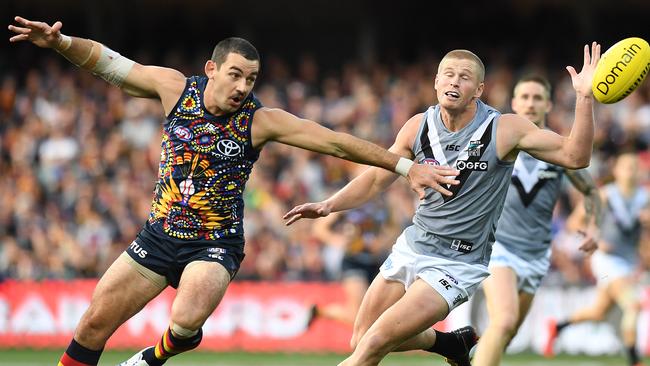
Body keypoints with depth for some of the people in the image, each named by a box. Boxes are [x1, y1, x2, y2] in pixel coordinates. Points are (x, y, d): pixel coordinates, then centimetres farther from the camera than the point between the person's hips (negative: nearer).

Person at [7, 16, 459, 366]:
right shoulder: (177, 88, -8)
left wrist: (407, 167, -16)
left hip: (215, 244, -3)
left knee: (186, 320, -30)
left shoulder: (260, 120, -15)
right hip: (160, 235, 3)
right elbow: (110, 63, -1)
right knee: (93, 326, 0)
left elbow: (339, 143, -14)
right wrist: (60, 41, -15)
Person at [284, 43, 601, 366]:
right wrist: (328, 205, -3)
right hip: (411, 248, 6)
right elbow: (377, 178, 10)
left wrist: (584, 97, -31)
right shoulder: (419, 126, -3)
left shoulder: (505, 130, -16)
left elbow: (574, 156, -20)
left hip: (458, 264, -6)